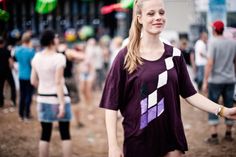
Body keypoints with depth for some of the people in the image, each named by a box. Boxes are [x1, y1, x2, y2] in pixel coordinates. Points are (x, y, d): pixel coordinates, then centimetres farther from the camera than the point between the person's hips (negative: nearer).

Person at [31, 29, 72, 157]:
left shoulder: (36, 57, 3)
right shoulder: (59, 57, -14)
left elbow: (33, 81, 7)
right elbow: (58, 82, -19)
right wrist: (62, 104, -18)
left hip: (43, 99, 5)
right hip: (58, 98, -5)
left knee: (45, 134, 10)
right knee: (65, 134, 6)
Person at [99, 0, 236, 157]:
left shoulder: (174, 54, 4)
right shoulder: (126, 56, -6)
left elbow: (189, 93, 6)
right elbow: (111, 103, -7)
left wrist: (222, 110, -5)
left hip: (172, 137, 3)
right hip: (138, 139, -2)